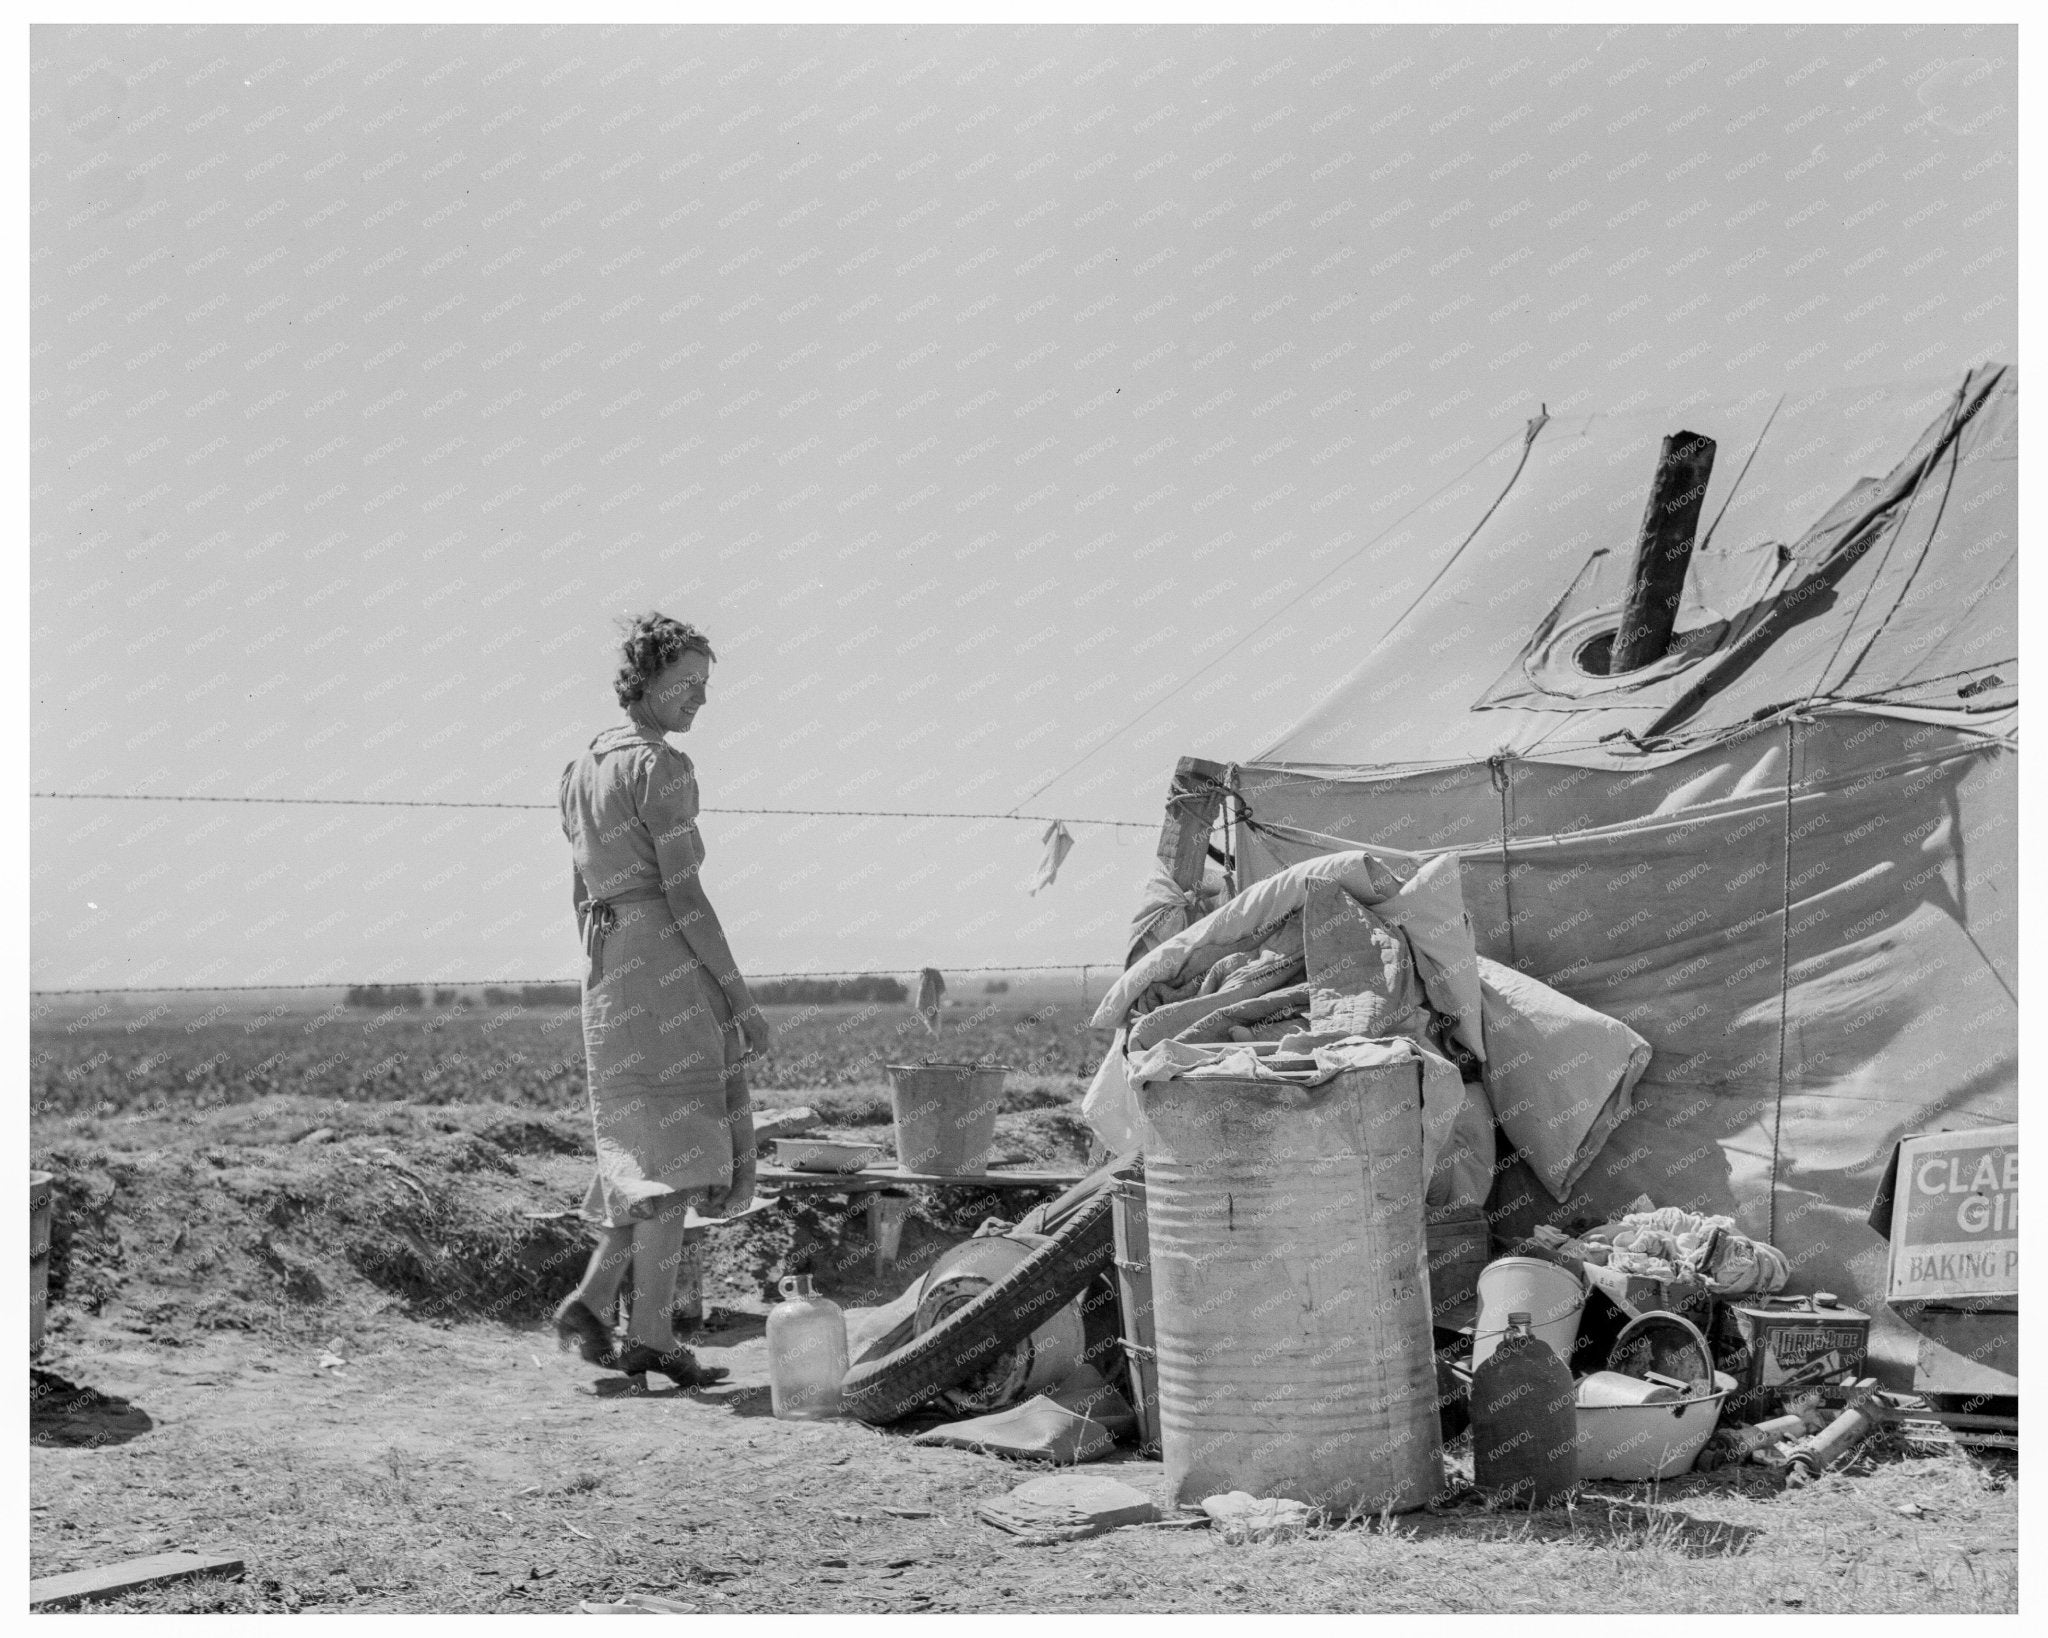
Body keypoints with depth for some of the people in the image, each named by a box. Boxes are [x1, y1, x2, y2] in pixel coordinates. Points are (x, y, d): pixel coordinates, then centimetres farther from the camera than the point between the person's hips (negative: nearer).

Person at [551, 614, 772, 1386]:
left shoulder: (585, 766, 17)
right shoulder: (659, 765, -10)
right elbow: (682, 892, -15)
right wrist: (740, 996, -12)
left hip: (608, 966, 9)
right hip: (668, 956, -9)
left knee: (649, 1151, 15)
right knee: (676, 1149, -5)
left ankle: (591, 1302, 7)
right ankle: (651, 1336, -5)